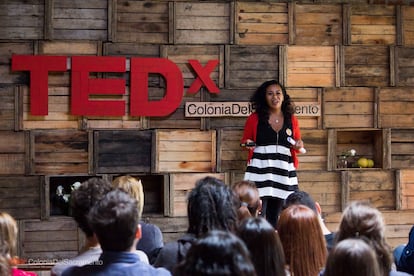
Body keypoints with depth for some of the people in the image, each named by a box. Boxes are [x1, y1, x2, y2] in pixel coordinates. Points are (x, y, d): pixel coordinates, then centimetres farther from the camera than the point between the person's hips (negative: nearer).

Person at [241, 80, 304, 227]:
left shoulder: (292, 120, 10)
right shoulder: (254, 118, 2)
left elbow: (297, 146, 21)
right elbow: (244, 141, 12)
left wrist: (299, 146, -1)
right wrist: (248, 144, -10)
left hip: (284, 171, 3)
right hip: (260, 169, -3)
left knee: (274, 218, 8)